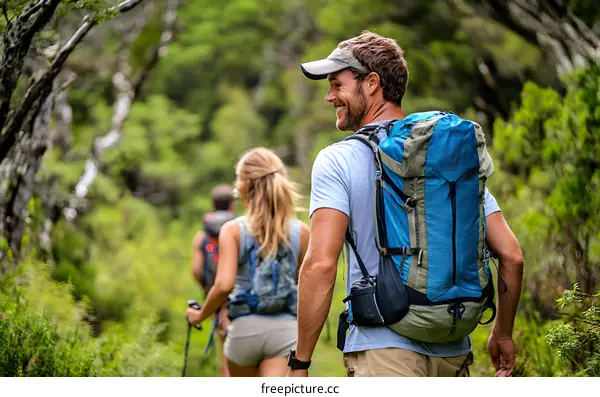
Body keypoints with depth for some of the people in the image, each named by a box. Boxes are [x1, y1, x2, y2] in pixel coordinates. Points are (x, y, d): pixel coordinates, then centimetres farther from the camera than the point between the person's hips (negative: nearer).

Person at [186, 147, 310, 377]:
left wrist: (201, 314, 4)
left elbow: (224, 285, -13)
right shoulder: (301, 231, 2)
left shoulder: (233, 229, -3)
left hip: (245, 327, 0)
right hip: (286, 330, 0)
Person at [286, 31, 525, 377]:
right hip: (454, 352, 5)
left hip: (383, 348, -5)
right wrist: (503, 333, 19)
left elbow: (321, 265, -16)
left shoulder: (338, 161, -5)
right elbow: (511, 255, 6)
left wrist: (300, 362, -11)